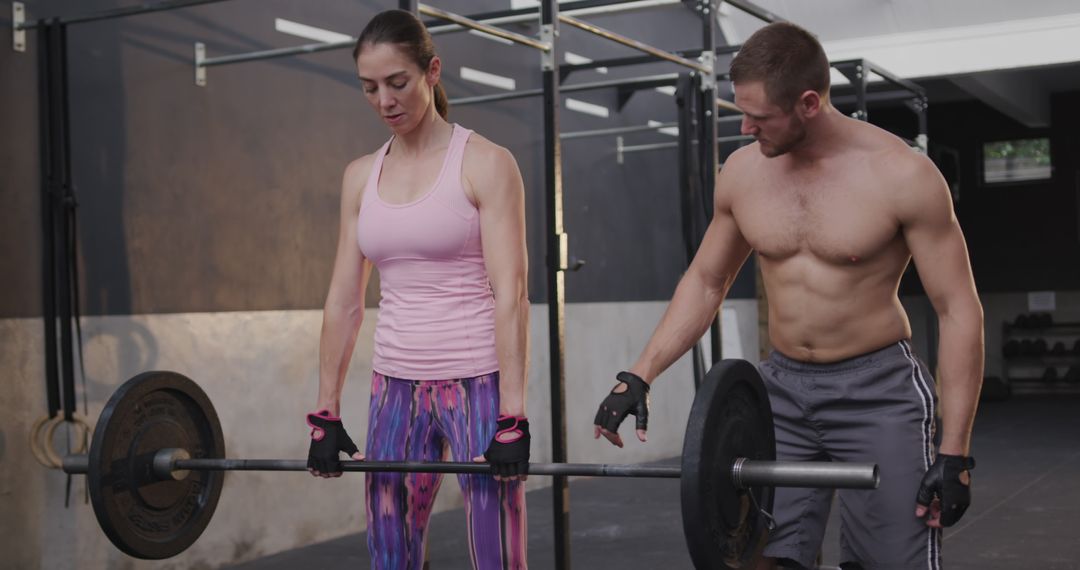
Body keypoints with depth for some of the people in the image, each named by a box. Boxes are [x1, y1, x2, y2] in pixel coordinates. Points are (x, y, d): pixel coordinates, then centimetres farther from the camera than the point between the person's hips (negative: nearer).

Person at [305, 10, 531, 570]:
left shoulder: (485, 164, -6)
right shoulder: (361, 176, 9)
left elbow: (510, 295, -13)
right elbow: (344, 300, 10)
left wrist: (512, 418, -18)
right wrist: (325, 413, 8)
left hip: (477, 382, -5)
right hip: (395, 387, 5)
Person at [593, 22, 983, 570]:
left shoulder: (901, 175, -15)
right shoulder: (741, 172, -2)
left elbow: (959, 311, -12)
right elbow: (705, 281, 11)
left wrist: (954, 452, -14)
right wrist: (639, 374, 1)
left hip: (878, 390, -4)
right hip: (782, 389, 4)